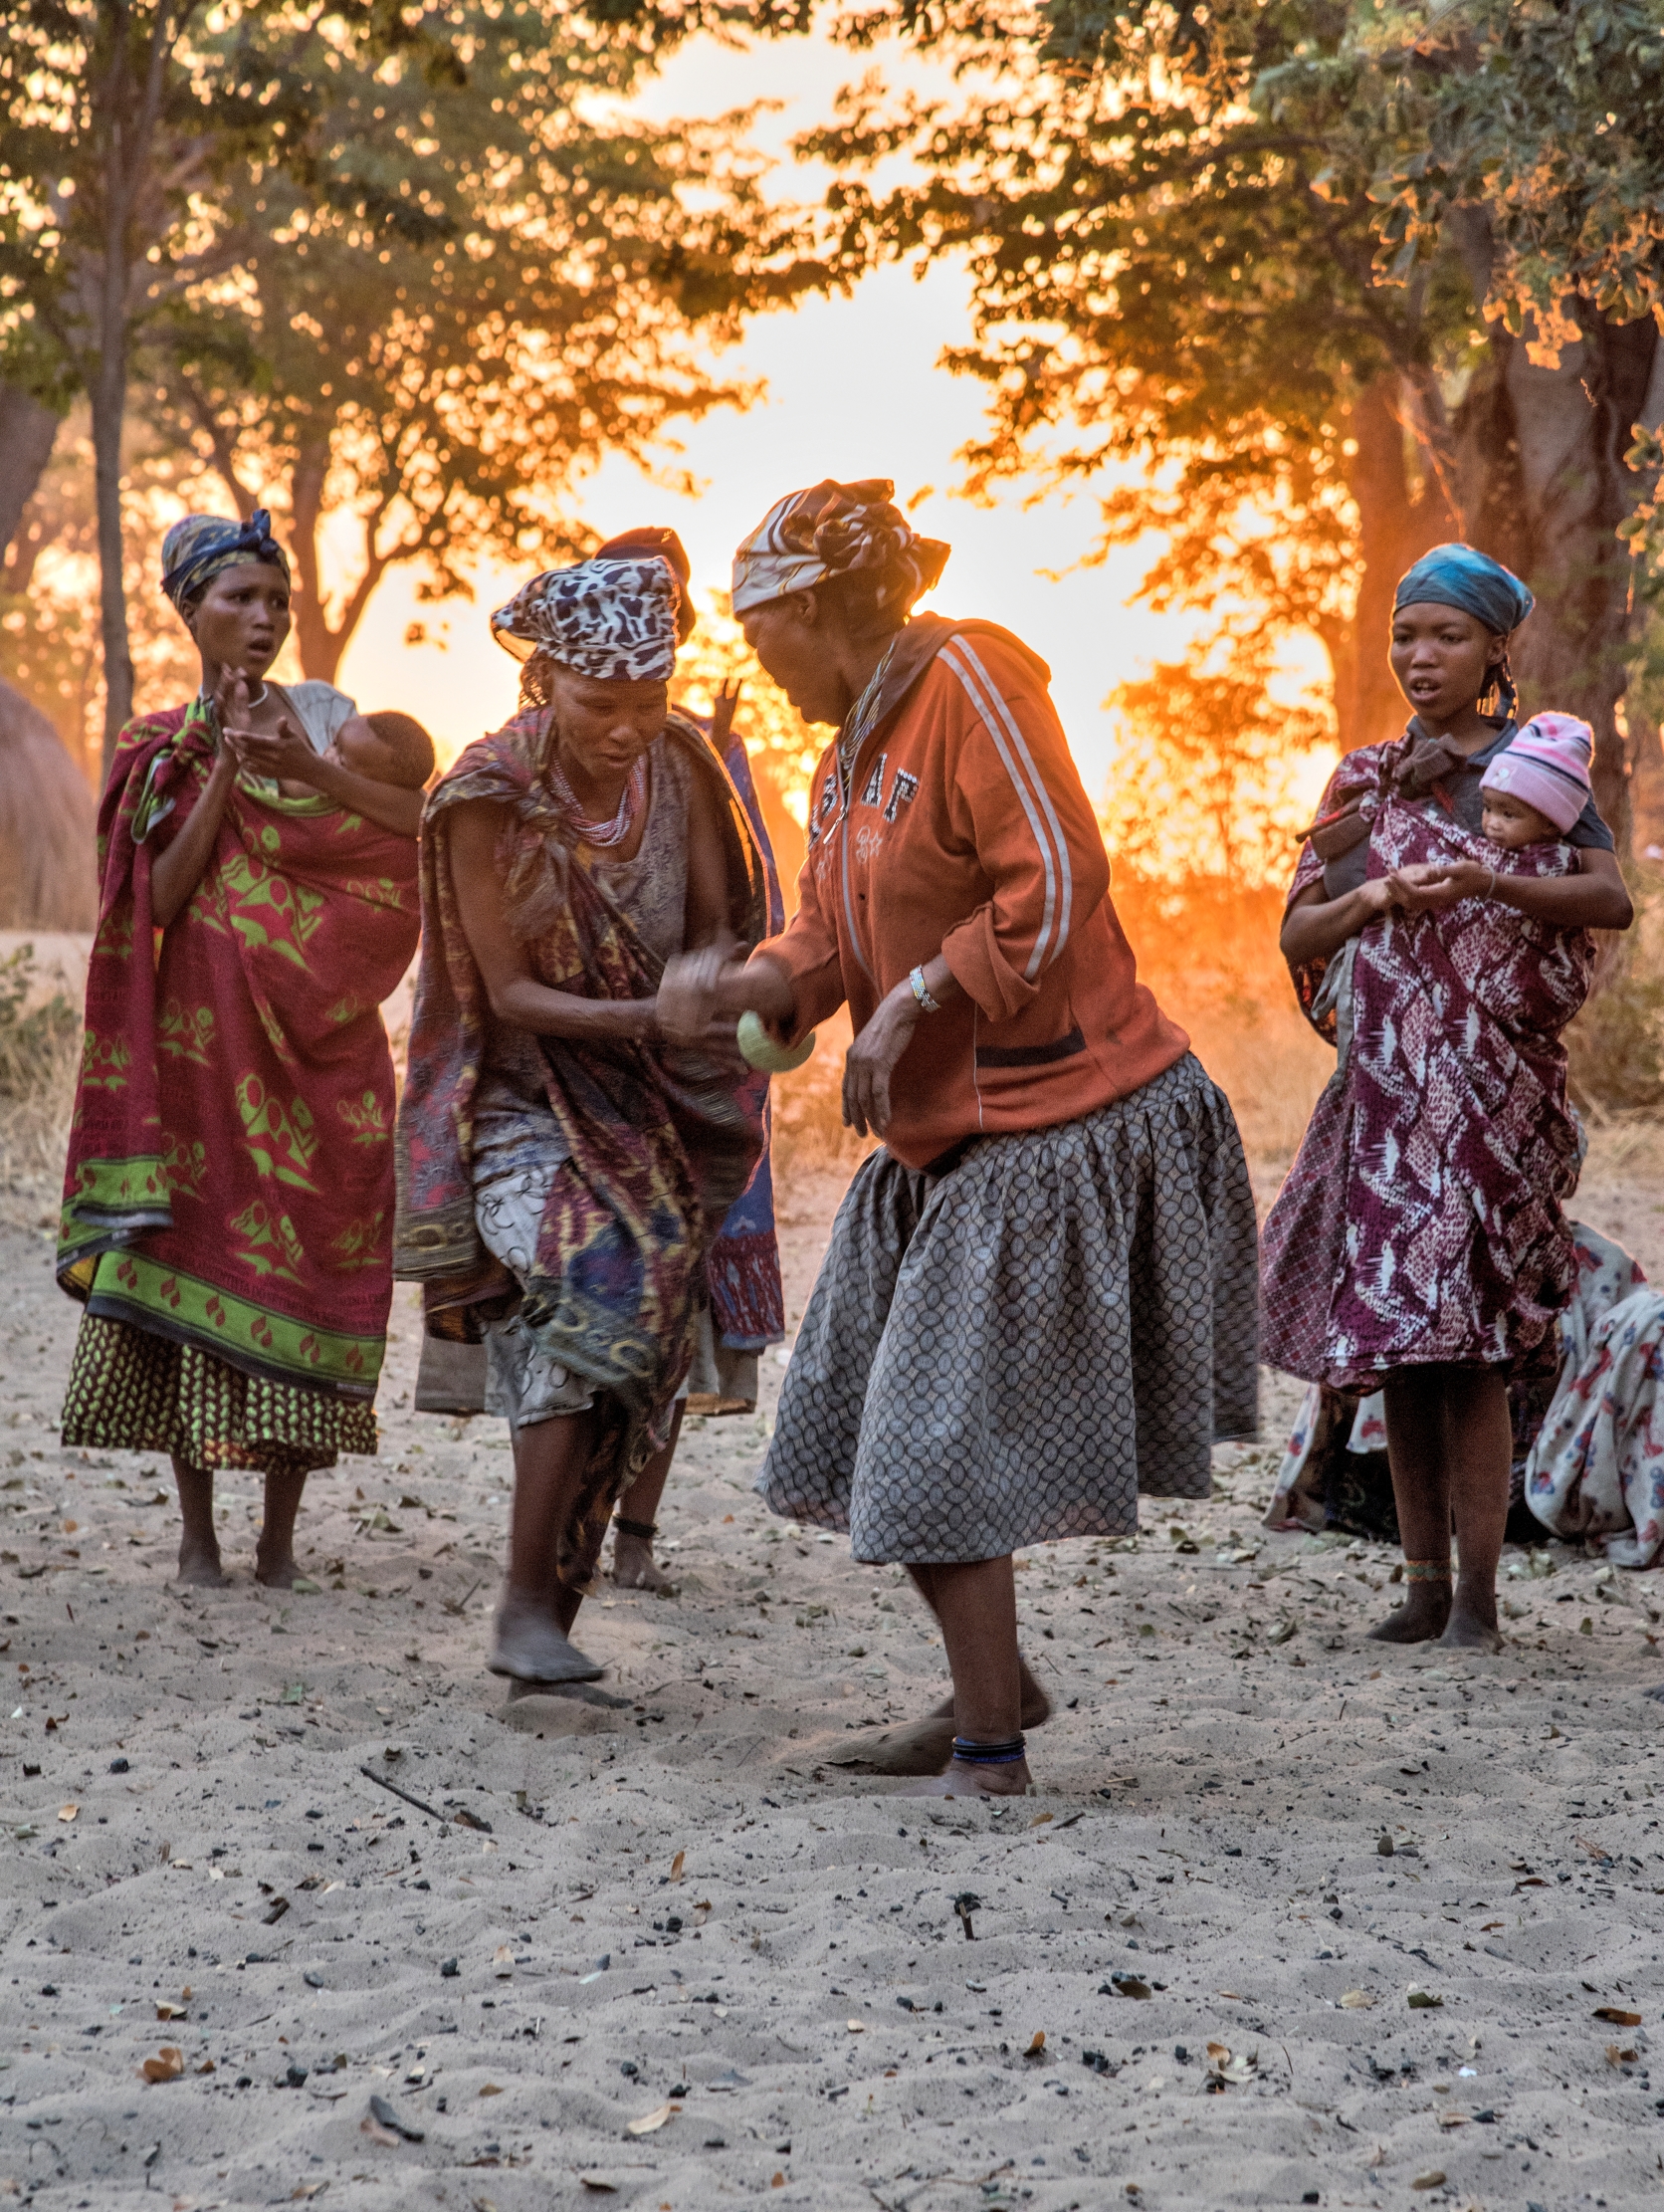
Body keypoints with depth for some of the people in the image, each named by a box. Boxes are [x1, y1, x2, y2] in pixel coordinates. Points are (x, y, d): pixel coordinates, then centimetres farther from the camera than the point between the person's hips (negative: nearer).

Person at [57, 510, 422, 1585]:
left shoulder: (325, 712, 8)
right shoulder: (159, 749, 8)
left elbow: (407, 835, -4)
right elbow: (162, 895, -4)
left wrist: (307, 763, -16)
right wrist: (226, 769, -10)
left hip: (317, 1039, 0)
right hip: (203, 1037, 0)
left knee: (306, 1247, -4)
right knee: (199, 1247, -4)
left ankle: (281, 1532, 3)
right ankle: (198, 1529, 3)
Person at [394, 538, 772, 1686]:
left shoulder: (681, 762, -3)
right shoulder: (489, 798, -16)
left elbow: (718, 926, 1)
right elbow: (510, 992, -15)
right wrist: (647, 1017, -30)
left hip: (657, 1101, 5)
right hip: (530, 1092, -5)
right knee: (597, 1278, -27)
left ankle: (550, 1608, 13)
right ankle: (528, 1609, -25)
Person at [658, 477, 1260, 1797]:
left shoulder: (967, 686, -15)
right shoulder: (849, 752, 13)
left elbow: (1057, 886, -23)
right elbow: (835, 941, 15)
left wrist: (910, 1006, -19)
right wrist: (741, 986, -5)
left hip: (1057, 1129, -10)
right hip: (943, 1135, 10)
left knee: (941, 1450, -5)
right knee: (877, 1431, 14)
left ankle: (988, 1751, 6)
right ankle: (995, 1681, 30)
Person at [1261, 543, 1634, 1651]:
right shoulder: (1368, 778, 15)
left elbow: (1612, 898, -8)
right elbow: (1299, 934, 8)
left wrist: (1490, 881, -23)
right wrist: (1385, 894, -11)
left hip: (1496, 1081, -4)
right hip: (1387, 1081, 4)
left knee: (1470, 1344, -10)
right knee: (1395, 1331, 2)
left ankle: (1478, 1596, -7)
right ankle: (1425, 1581, 9)